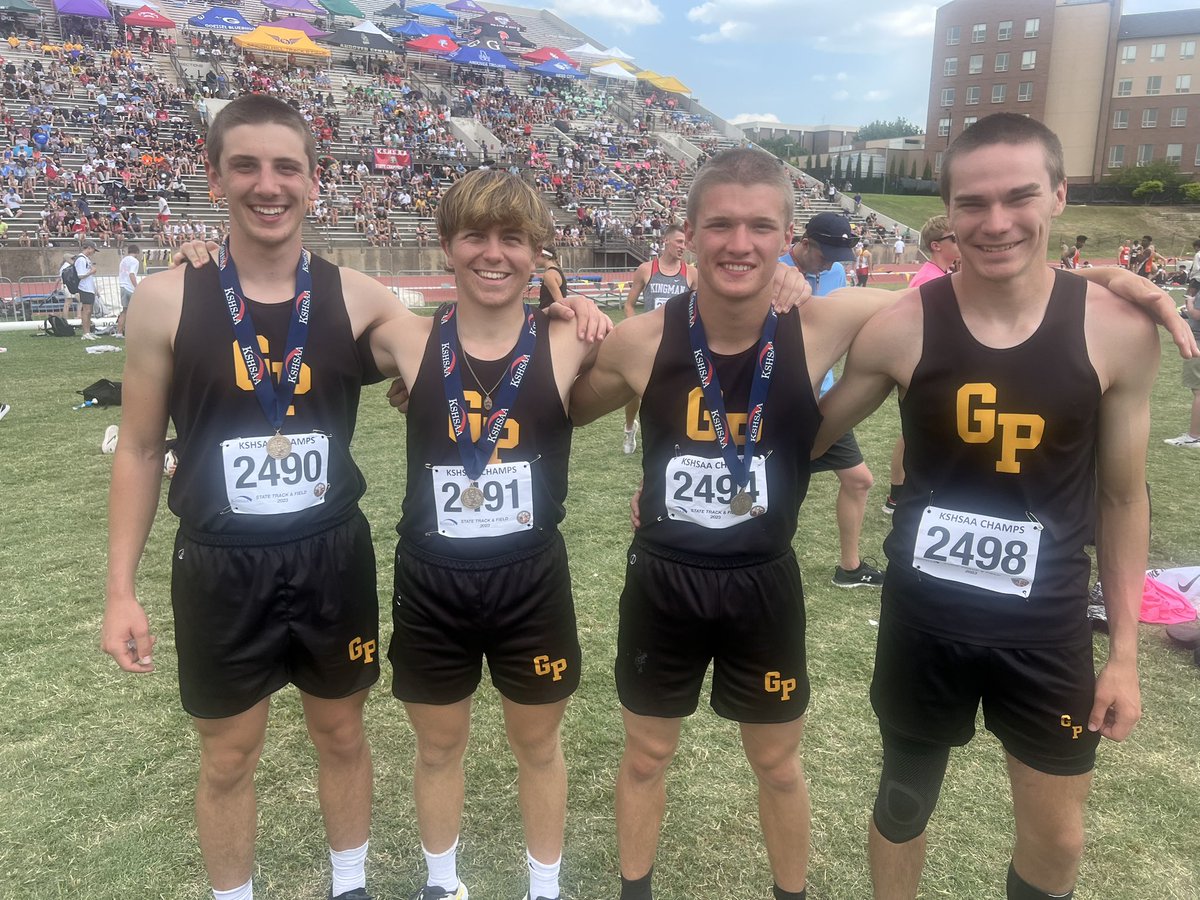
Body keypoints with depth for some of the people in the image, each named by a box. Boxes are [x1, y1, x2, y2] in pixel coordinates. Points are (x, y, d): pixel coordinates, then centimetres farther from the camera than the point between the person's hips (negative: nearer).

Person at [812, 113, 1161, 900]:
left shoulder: (1119, 332, -10)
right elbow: (801, 444, 1)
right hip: (924, 617, 0)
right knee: (905, 799, 19)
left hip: (1047, 628, 1)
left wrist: (1126, 648, 2)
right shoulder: (901, 328, -13)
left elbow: (1123, 496, 0)